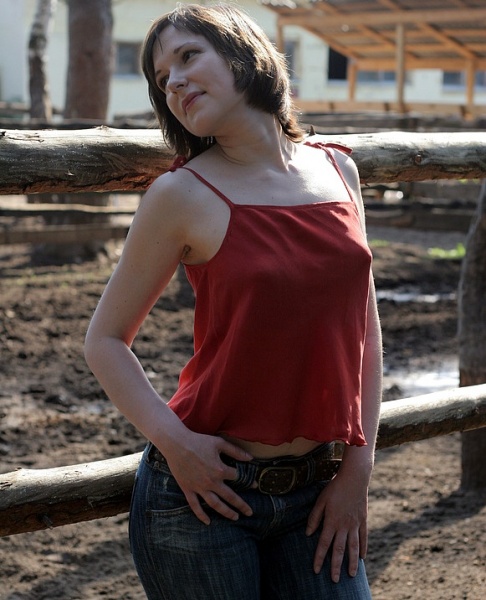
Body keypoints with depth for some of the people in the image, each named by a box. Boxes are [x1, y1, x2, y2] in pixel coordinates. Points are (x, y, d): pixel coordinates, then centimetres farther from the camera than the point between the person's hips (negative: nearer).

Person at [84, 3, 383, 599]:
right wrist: (173, 441, -16)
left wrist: (359, 465, 2)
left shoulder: (337, 169, 5)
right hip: (205, 487, -3)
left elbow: (363, 326, 9)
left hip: (317, 492, 4)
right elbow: (105, 340, -2)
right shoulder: (183, 196, -7)